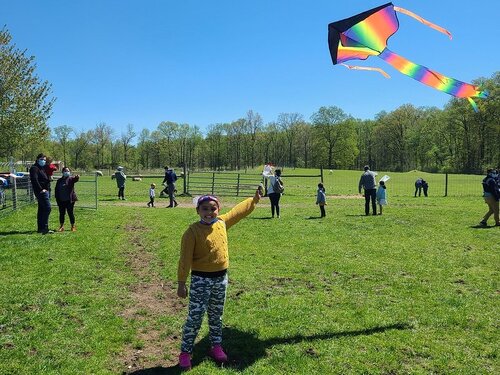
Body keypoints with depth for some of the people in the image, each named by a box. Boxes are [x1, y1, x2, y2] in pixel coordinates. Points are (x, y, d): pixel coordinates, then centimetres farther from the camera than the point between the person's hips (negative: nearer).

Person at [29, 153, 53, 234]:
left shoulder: (42, 168, 20)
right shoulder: (34, 168, -9)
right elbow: (34, 180, -20)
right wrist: (41, 189, -22)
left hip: (44, 190, 10)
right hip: (41, 191, -10)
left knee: (41, 209, 12)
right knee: (47, 208, -15)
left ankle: (40, 228, 18)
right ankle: (44, 228, -15)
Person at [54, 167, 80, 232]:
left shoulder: (71, 179, -2)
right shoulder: (59, 181, 10)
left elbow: (75, 179, -26)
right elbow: (56, 190, 13)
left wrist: (77, 177, -51)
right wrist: (57, 199, 5)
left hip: (69, 200, -4)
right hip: (61, 200, 4)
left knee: (70, 213, 1)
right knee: (61, 213, 8)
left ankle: (73, 226, 10)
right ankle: (61, 226, 18)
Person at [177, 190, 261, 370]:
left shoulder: (222, 222, 0)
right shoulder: (193, 231, -16)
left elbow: (238, 211, 18)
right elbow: (185, 259, -15)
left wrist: (254, 199, 25)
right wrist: (181, 283, -14)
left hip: (221, 278, 5)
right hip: (201, 280, -5)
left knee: (216, 315, 19)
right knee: (195, 317, -2)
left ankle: (216, 347, 34)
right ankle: (185, 352, 13)